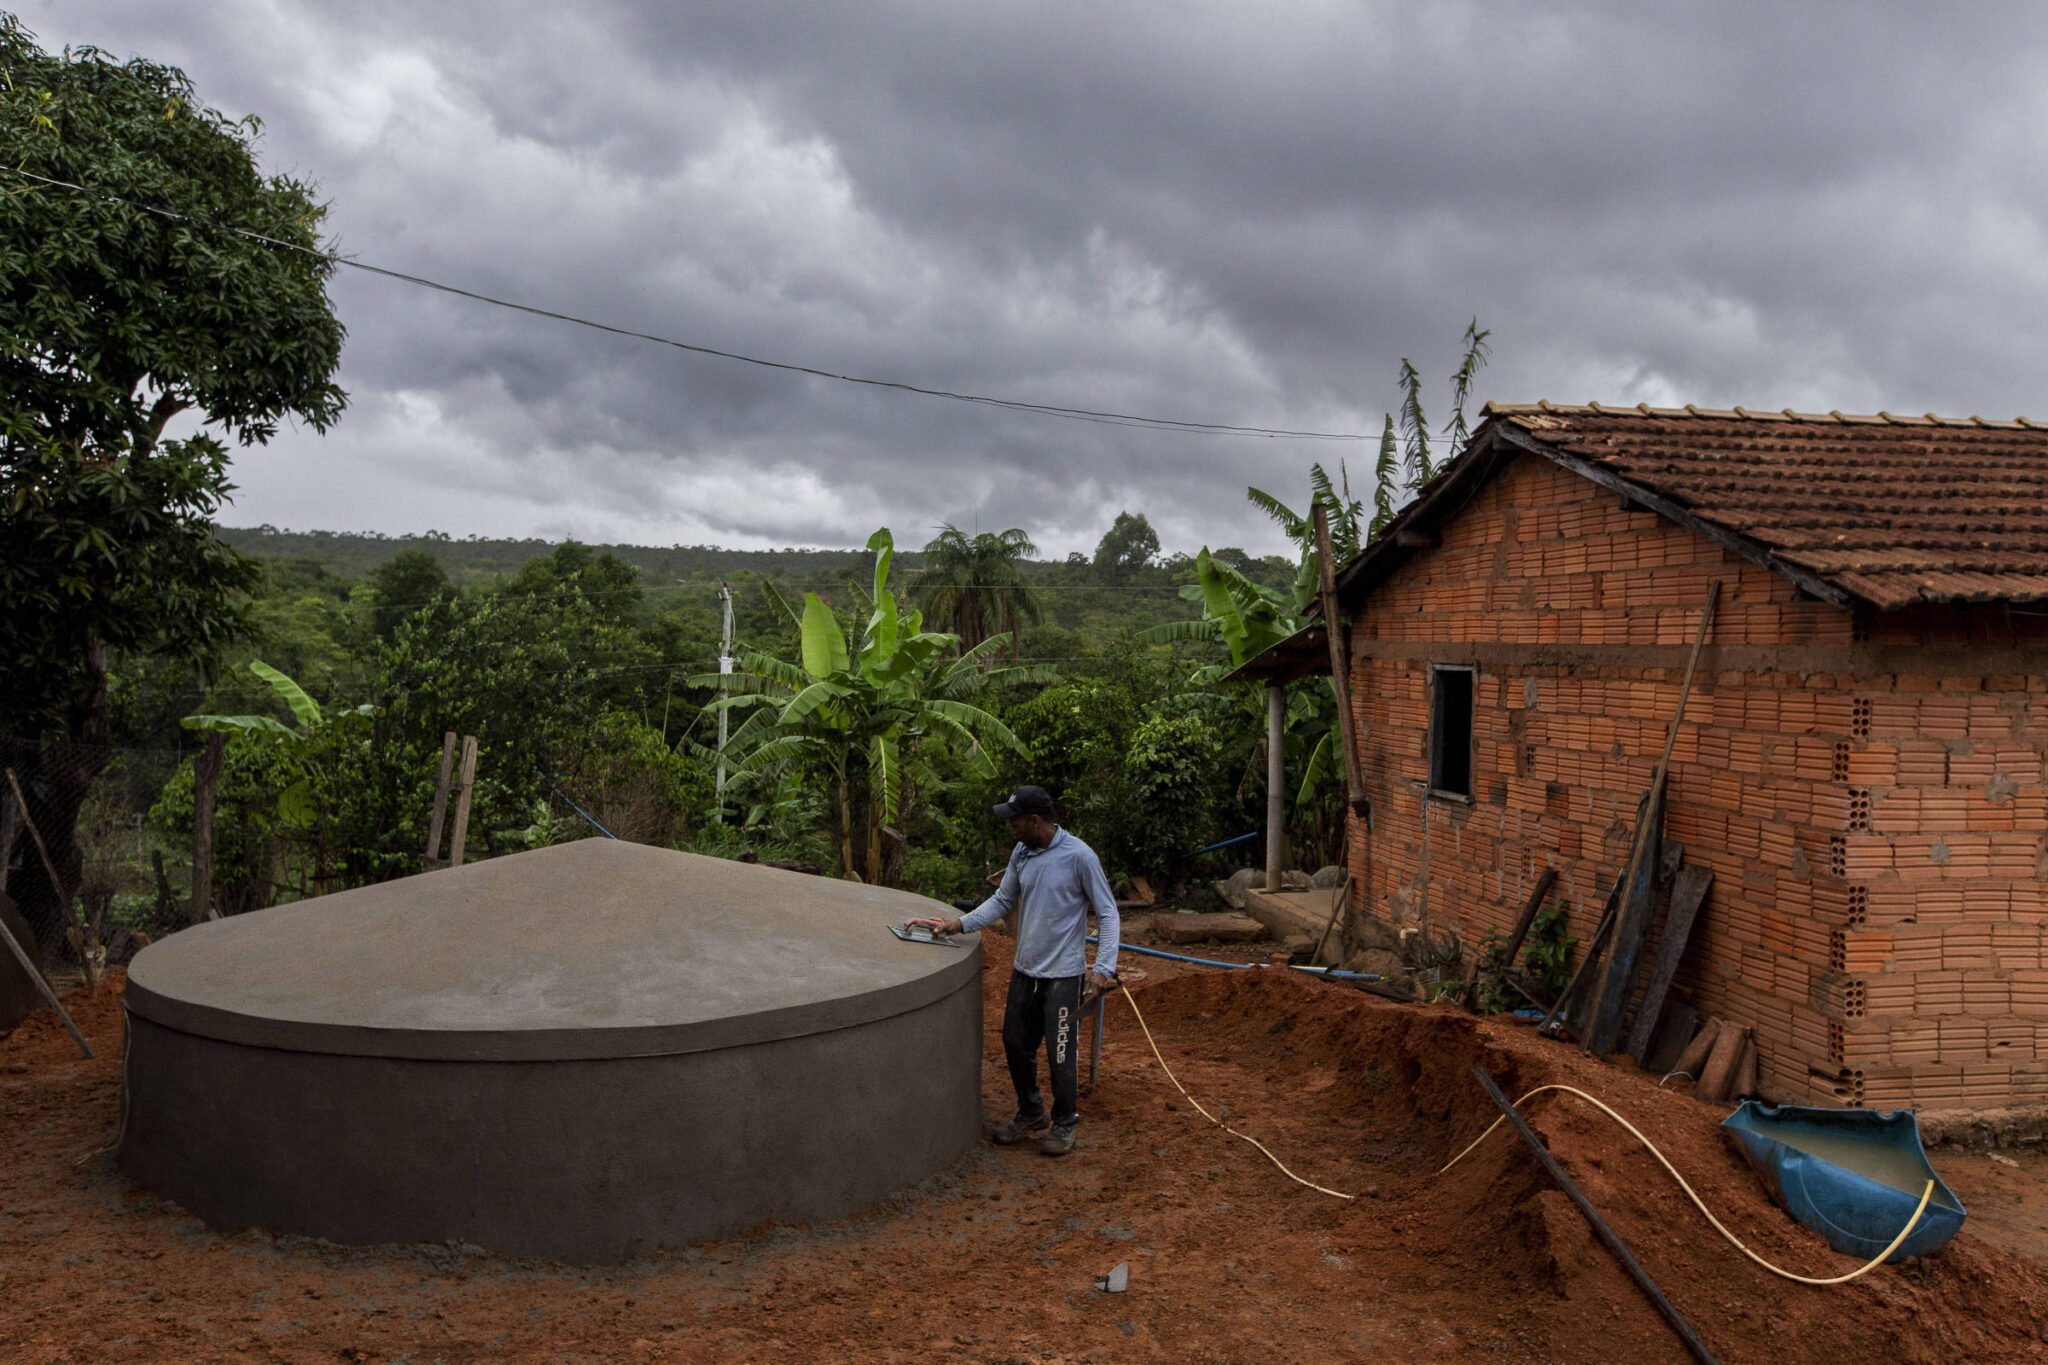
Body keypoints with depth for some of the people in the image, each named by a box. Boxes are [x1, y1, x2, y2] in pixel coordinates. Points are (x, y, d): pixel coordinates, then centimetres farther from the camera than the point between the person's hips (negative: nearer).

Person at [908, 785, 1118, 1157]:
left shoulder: (1078, 856, -16)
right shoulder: (1021, 855, 4)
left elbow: (1107, 913, -12)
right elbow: (1002, 901, 13)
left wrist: (1104, 967, -20)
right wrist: (959, 924, 0)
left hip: (1063, 974, -7)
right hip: (1025, 971, 7)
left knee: (1061, 1053, 2)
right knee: (1015, 1043, 15)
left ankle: (1064, 1123, 23)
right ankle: (1031, 1114, 35)